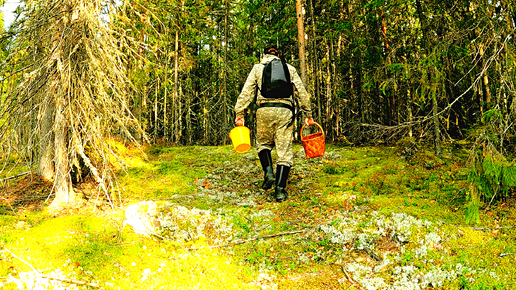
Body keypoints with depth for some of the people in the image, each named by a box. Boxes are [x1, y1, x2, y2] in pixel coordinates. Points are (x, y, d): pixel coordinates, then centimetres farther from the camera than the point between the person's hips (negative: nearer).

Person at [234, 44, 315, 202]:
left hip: (264, 111, 0)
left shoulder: (257, 68, 16)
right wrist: (308, 114, 18)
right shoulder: (290, 68, 19)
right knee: (284, 151, 2)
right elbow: (301, 92, 15)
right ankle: (280, 190, -4)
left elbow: (247, 92, 7)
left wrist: (239, 114, 6)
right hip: (285, 112, 1)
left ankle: (268, 172, -4)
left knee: (263, 143, 20)